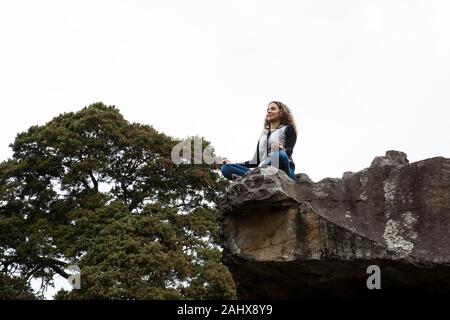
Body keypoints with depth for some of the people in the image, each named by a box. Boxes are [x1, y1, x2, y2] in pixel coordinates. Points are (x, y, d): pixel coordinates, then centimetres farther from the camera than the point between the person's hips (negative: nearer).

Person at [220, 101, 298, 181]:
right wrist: (232, 164, 16)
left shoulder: (288, 129, 15)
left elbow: (289, 150, -4)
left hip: (282, 170, -5)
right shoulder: (263, 135, 30)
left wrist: (282, 149, -29)